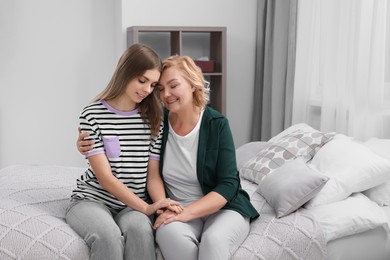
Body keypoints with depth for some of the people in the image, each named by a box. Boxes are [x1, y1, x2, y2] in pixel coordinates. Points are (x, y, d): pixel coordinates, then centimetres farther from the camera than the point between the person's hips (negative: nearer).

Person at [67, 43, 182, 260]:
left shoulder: (153, 119, 3)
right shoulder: (92, 115, -9)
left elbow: (153, 174, 1)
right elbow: (104, 176, -14)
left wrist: (161, 204, -20)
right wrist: (146, 208, -22)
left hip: (133, 204, 3)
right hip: (93, 199, -2)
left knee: (140, 228, -32)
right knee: (108, 235, -35)